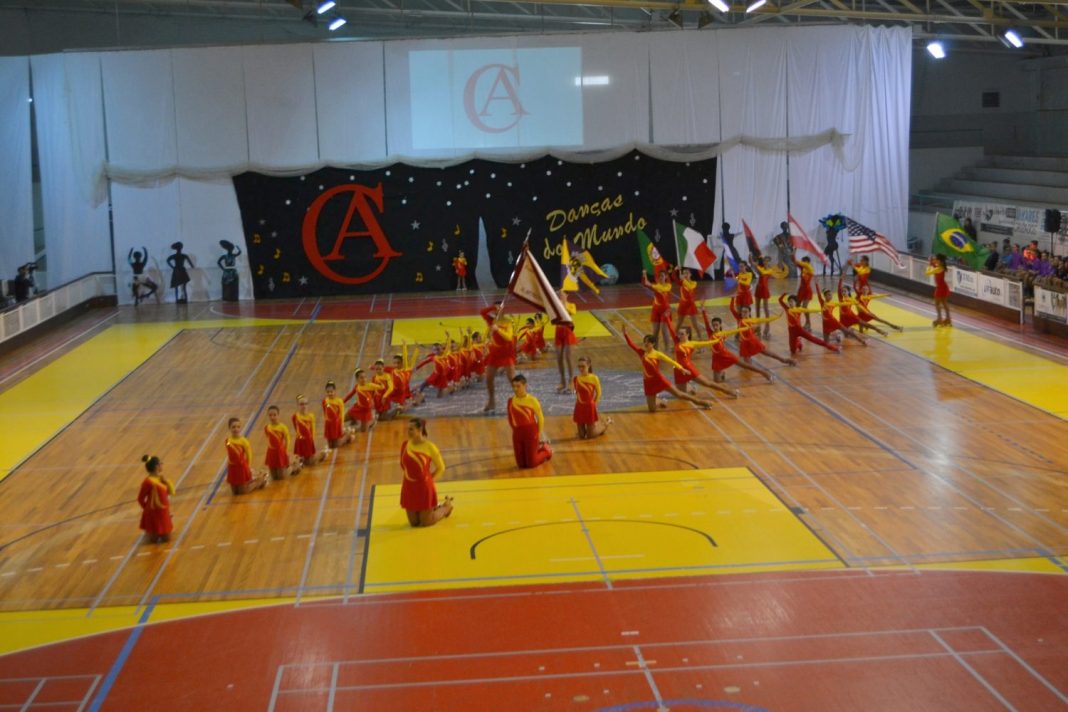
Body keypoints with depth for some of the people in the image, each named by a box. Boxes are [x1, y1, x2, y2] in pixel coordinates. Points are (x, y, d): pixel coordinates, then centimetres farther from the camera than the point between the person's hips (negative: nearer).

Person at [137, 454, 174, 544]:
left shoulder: (161, 478, 3)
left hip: (163, 512, 7)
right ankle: (148, 533, 29)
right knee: (154, 539, 0)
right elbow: (140, 499, -13)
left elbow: (171, 492, 5)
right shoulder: (148, 482, -21)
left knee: (166, 538, 10)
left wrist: (166, 481, -10)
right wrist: (148, 509, -2)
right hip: (154, 513, -7)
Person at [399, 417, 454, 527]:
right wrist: (409, 476, 10)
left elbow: (441, 467, -3)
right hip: (409, 488, 5)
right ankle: (434, 508, 39)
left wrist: (428, 480, -3)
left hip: (424, 488, -4)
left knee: (425, 523, 4)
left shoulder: (429, 447, -14)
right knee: (414, 523, 12)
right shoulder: (405, 445, -3)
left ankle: (446, 506, 30)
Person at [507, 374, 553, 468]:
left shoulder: (532, 400, -11)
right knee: (521, 464, 6)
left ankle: (545, 450, 26)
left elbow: (540, 418, -3)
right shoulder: (511, 401, -1)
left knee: (531, 464, -3)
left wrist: (539, 434, -3)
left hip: (531, 432, -4)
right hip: (517, 433, 4)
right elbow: (510, 419, 11)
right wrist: (515, 430, 7)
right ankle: (538, 449, 32)